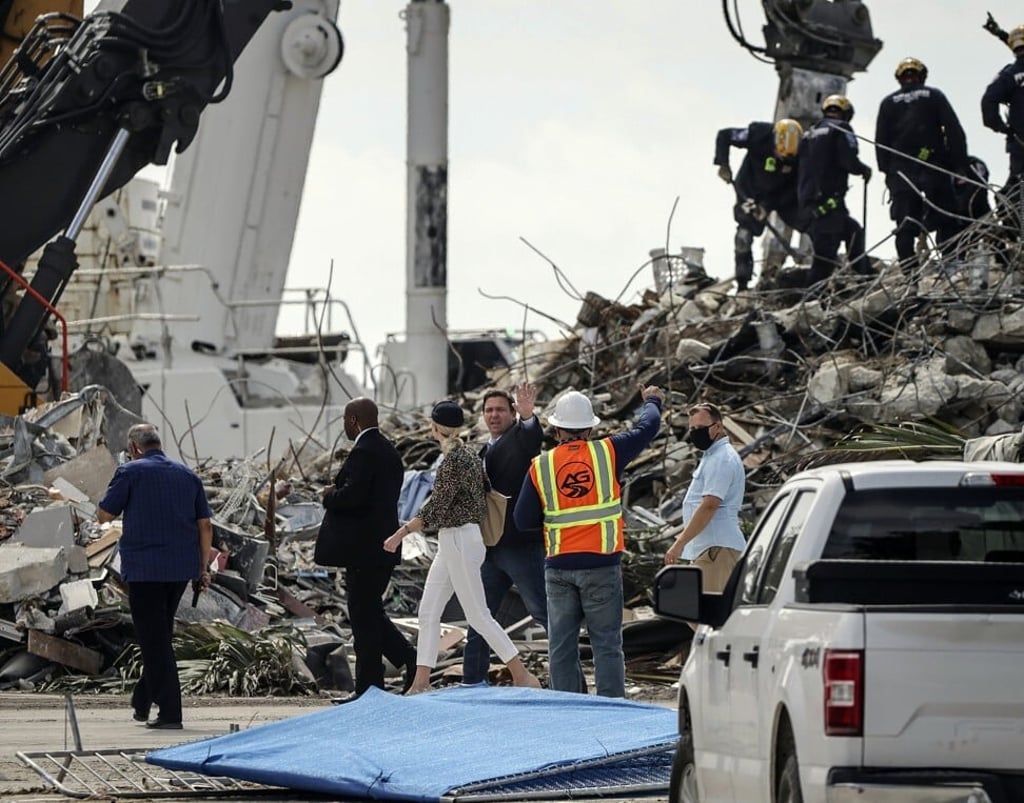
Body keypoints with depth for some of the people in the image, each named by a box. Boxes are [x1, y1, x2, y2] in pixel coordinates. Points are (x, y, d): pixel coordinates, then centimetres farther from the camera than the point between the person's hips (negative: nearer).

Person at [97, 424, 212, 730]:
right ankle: (142, 703, 28)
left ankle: (169, 712, -9)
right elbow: (205, 525, 9)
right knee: (161, 635, 19)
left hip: (144, 567, -6)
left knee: (154, 639, -3)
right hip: (182, 567, 6)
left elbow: (104, 515, -1)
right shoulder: (187, 475, 11)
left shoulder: (130, 472, -4)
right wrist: (203, 569, 12)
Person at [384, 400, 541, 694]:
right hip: (450, 543, 10)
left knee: (479, 616, -6)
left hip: (459, 541, -10)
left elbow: (436, 507, -19)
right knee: (428, 613, 8)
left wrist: (401, 533, -15)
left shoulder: (453, 460, -17)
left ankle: (523, 676, -2)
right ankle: (421, 683, 8)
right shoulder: (468, 455, 11)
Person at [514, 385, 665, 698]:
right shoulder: (607, 452, -3)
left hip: (558, 566, 1)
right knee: (607, 643, 1)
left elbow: (523, 520, 3)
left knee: (561, 645, 7)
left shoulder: (541, 465, 1)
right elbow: (648, 427, 12)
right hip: (602, 564, -1)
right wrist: (652, 402, 32)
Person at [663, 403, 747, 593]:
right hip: (709, 548, 11)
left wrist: (680, 542, -22)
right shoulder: (711, 456, 21)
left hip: (717, 548, -11)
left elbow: (709, 506, -21)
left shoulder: (722, 459, -13)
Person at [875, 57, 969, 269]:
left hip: (900, 171, 2)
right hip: (933, 168, -2)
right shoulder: (934, 96, 6)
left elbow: (880, 142, 8)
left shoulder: (888, 103, 11)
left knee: (905, 227, 0)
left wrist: (887, 171, 11)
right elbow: (955, 131, -1)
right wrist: (960, 165, 1)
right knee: (947, 222, -1)